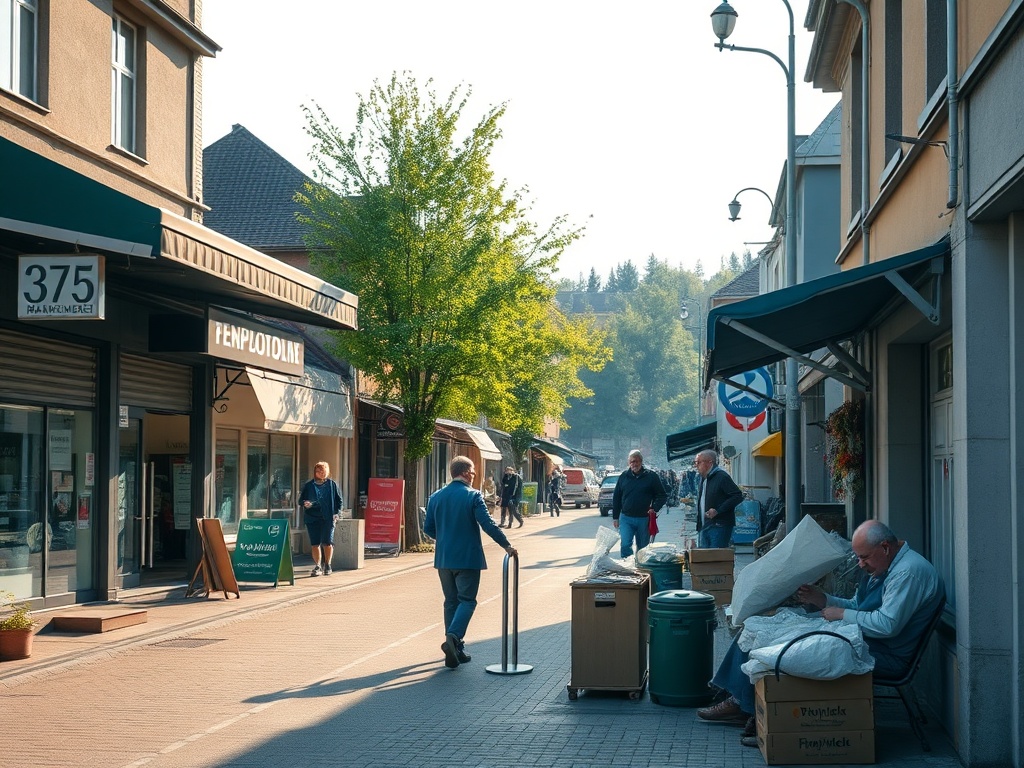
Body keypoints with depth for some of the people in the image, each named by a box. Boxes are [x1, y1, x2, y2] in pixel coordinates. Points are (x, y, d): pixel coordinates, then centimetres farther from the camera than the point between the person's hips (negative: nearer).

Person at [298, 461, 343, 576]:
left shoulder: (332, 484, 7)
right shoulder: (308, 486, 9)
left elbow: (339, 500, 10)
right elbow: (301, 500, 11)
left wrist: (337, 513, -3)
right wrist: (305, 503, -12)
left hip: (328, 519, -1)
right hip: (312, 518, 1)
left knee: (327, 543, -7)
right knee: (315, 544, 2)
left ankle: (327, 565, 10)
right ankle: (317, 566, 13)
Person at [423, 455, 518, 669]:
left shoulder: (436, 497, 4)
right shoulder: (473, 496, -10)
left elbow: (428, 528, 8)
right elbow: (488, 525, -15)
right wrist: (507, 546, -8)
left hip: (443, 558, 5)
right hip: (468, 558, -5)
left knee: (451, 601, 13)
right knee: (467, 600, 1)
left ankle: (456, 650, 13)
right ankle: (453, 637, -22)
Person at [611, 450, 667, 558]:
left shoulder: (651, 476, -1)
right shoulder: (624, 477, 5)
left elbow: (662, 495, 4)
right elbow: (616, 498, 11)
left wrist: (654, 509, -11)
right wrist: (615, 517, 8)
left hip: (644, 519, -1)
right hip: (626, 518, 1)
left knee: (643, 548, 9)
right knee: (625, 545, -12)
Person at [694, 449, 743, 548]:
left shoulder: (721, 477, -9)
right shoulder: (703, 478, 20)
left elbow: (738, 496, -16)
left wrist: (718, 510, -20)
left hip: (719, 527, -9)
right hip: (704, 528, 9)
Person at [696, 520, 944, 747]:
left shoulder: (909, 571, -19)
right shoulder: (880, 567, 15)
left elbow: (888, 624, -27)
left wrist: (842, 614, -15)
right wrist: (821, 600, 5)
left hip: (886, 656, -11)